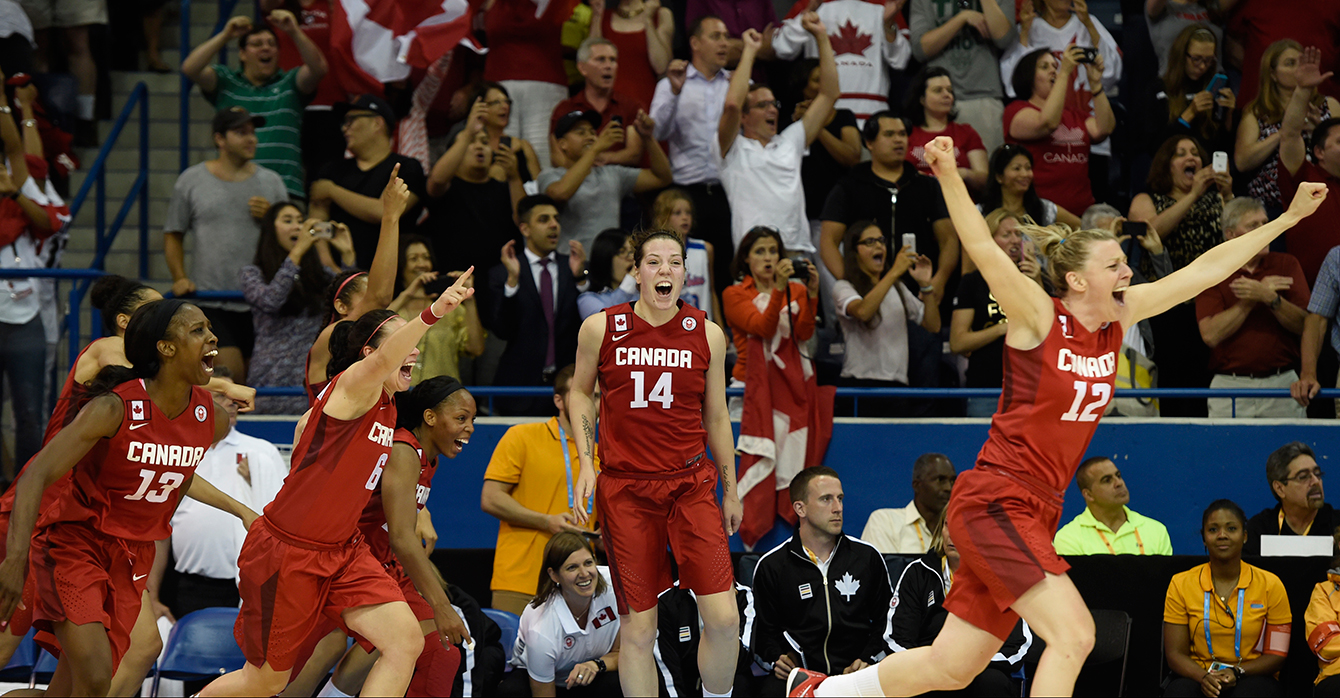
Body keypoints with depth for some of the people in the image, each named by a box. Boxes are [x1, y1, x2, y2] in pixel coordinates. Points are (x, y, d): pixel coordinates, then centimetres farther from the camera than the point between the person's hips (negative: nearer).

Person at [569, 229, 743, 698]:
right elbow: (581, 393, 16)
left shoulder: (707, 334, 3)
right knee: (638, 628, -1)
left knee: (723, 618, -11)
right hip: (625, 488, -1)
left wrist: (730, 491, 16)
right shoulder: (601, 328, 0)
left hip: (692, 483, 1)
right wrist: (585, 463, 5)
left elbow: (716, 417, 13)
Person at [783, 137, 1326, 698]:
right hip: (993, 501, -8)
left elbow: (1205, 269, 11)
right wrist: (949, 174, -39)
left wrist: (1289, 217, 12)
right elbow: (982, 248, -24)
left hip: (1038, 512, 8)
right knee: (1073, 633, -21)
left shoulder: (1120, 317, 7)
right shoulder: (1039, 317, -11)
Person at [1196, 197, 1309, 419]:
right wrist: (1251, 301, -11)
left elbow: (1303, 325, -2)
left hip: (1282, 384, 1)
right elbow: (1211, 334, -9)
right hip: (1230, 383, -1)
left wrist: (1270, 298, -16)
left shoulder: (1286, 265, 8)